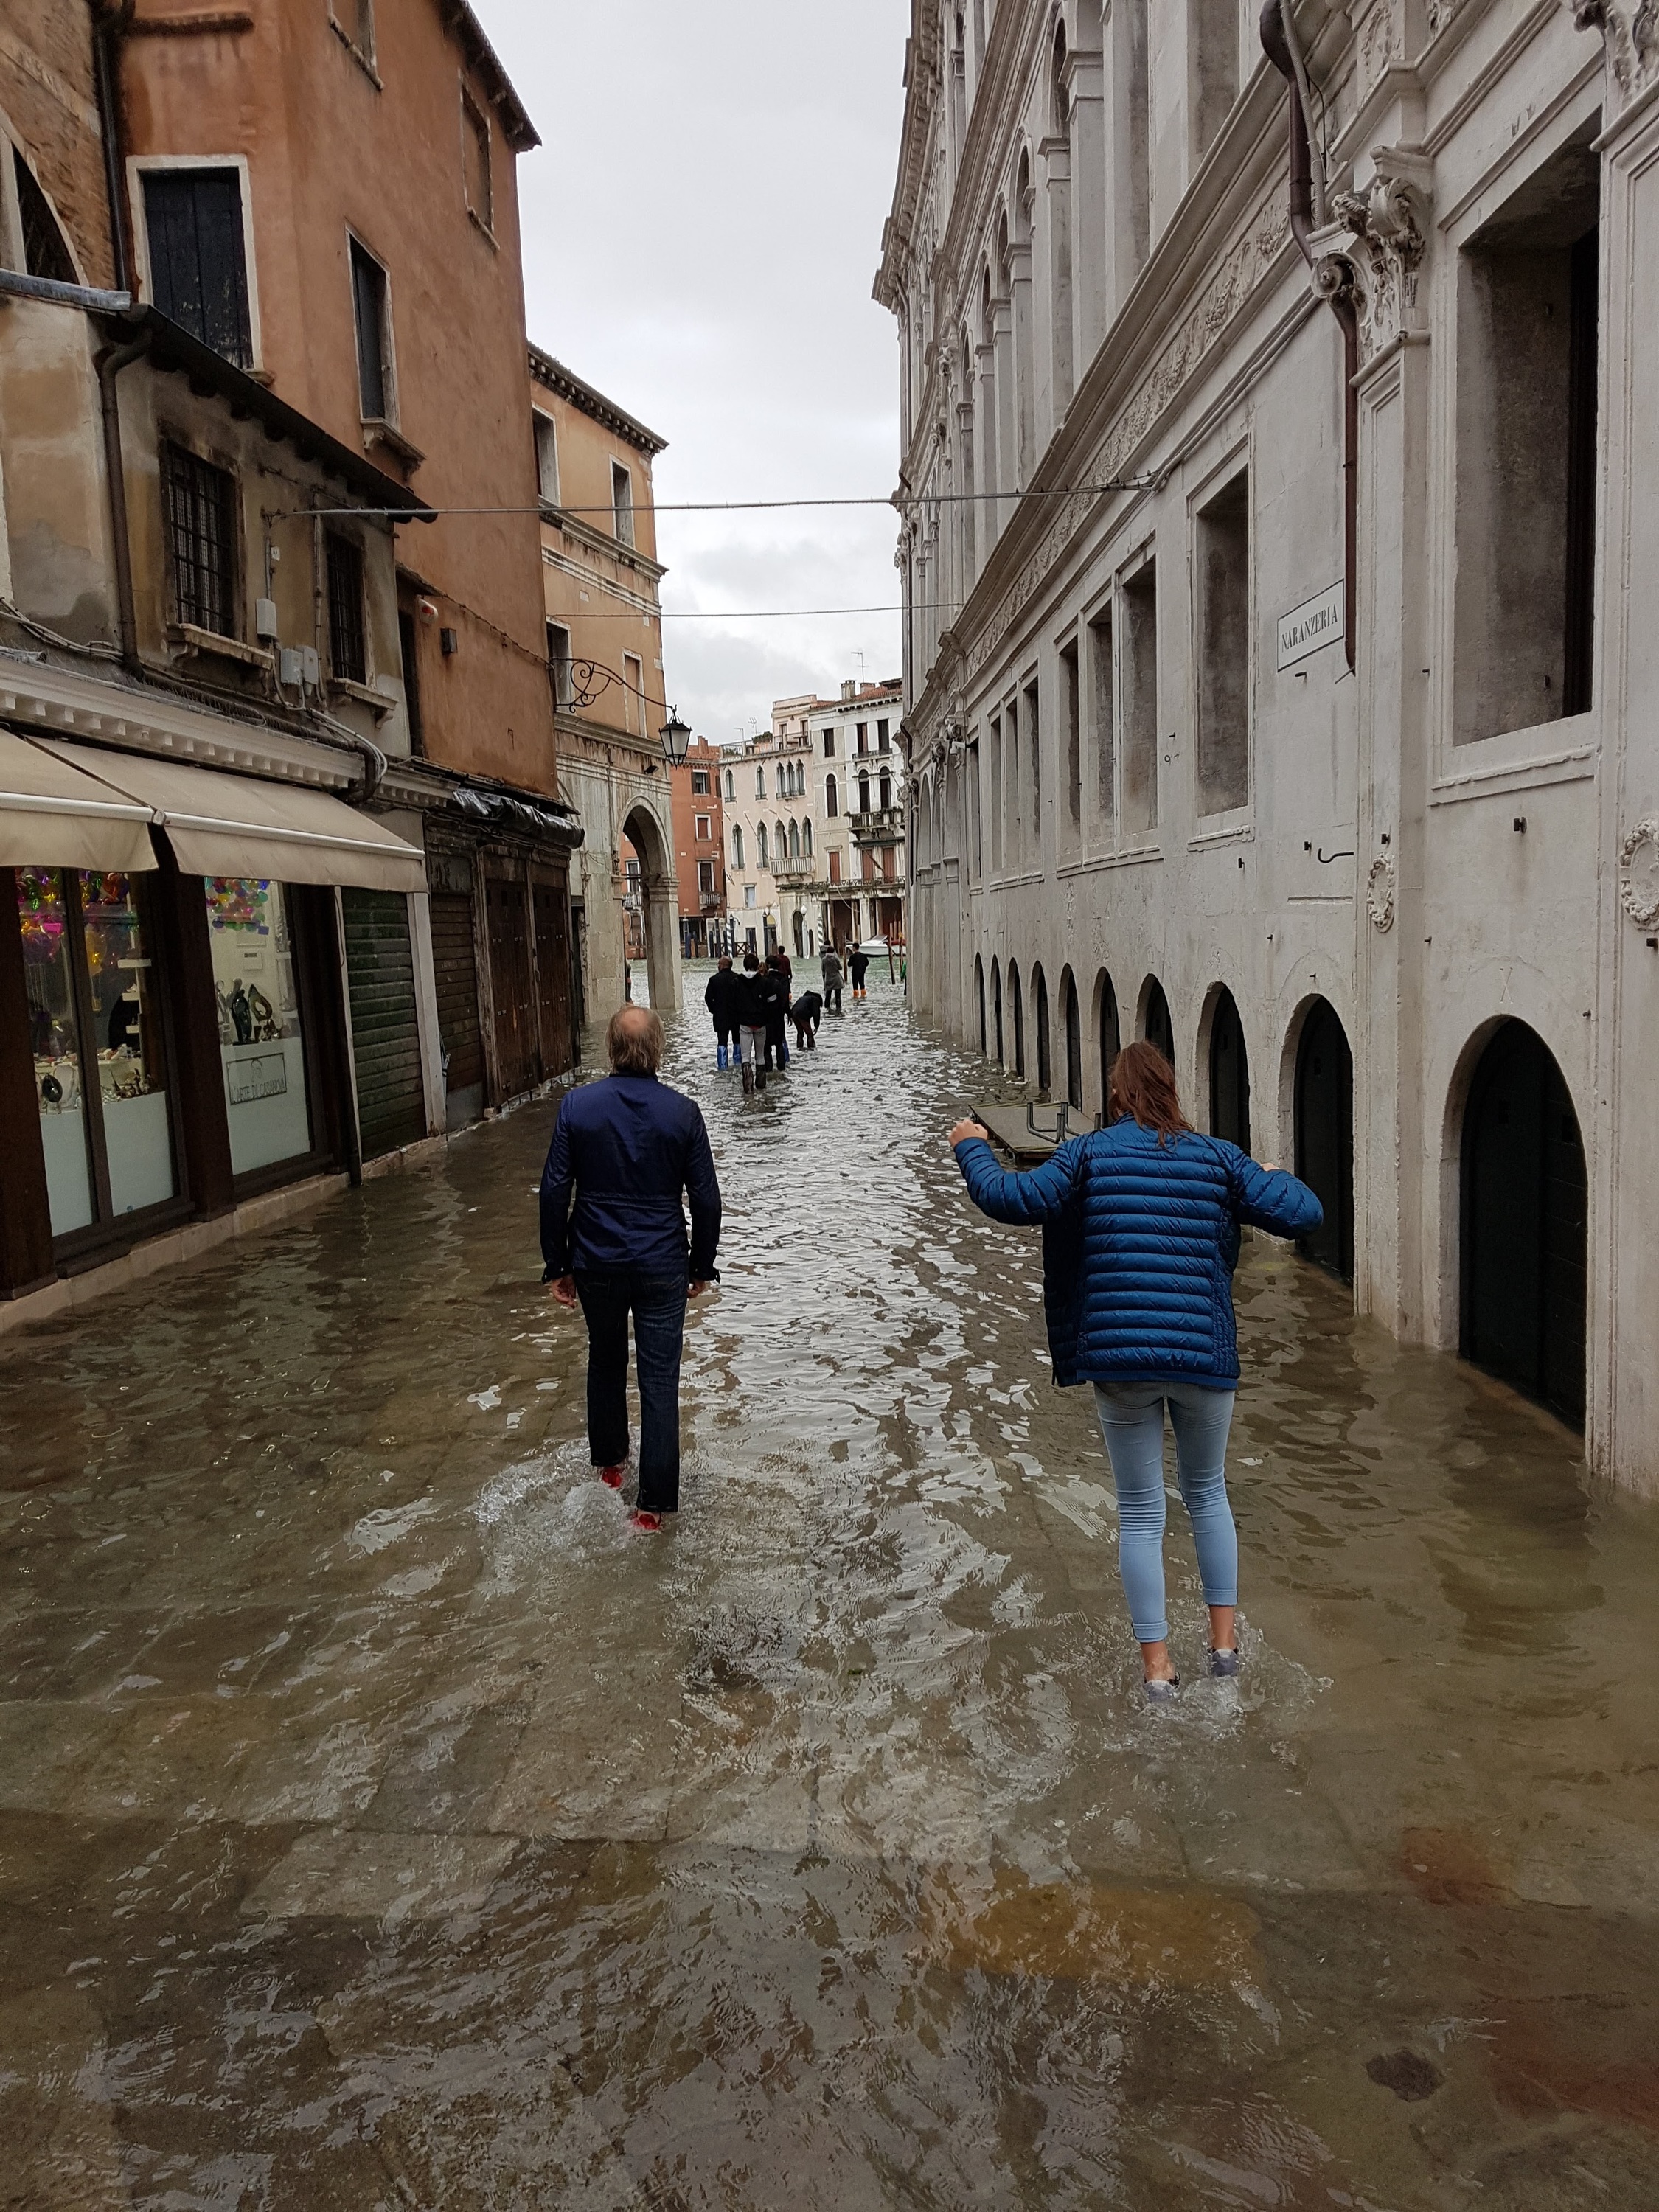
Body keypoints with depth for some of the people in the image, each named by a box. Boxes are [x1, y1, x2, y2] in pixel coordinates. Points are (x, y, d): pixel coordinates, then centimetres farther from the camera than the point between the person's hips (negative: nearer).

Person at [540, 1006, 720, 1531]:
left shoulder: (576, 1105, -8)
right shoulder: (682, 1112, -8)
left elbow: (554, 1191, -6)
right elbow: (706, 1198, -4)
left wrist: (557, 1265, 4)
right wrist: (701, 1266, 9)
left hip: (597, 1264, 2)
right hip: (663, 1266, -1)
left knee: (605, 1363, 23)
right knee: (659, 1380, 5)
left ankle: (608, 1462, 41)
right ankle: (654, 1502, 8)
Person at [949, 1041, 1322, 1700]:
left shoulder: (1089, 1153, -2)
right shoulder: (1218, 1157, 3)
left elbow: (1007, 1198, -9)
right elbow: (1303, 1214, 1)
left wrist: (972, 1147, 10)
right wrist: (1275, 1177, 23)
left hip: (1119, 1358, -1)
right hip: (1205, 1356, 2)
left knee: (1140, 1514, 11)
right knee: (1208, 1494, 24)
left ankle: (1157, 1667, 17)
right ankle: (1224, 1640, 31)